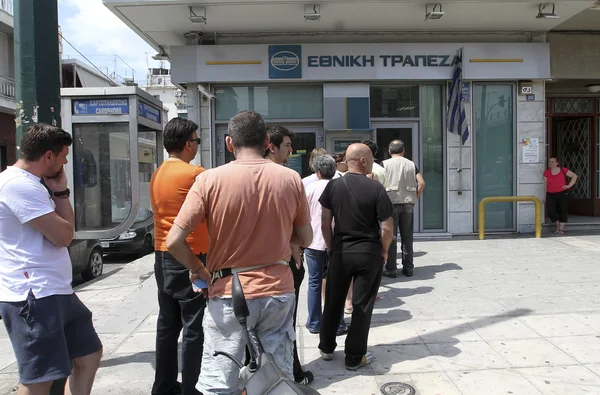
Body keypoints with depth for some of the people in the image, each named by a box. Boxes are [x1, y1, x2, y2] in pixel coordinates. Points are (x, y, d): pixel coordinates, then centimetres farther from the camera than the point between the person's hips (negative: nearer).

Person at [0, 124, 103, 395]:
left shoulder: (29, 184, 17)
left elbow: (59, 230, 20)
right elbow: (64, 235, -17)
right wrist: (61, 191, -7)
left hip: (54, 291, 11)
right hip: (32, 296, -11)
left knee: (90, 354, 17)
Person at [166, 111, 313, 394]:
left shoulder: (209, 180, -11)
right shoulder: (291, 179, -3)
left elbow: (174, 241, -13)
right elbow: (305, 239, 6)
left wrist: (198, 269, 4)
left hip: (229, 293, -2)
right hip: (279, 291, 3)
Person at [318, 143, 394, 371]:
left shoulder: (333, 186, -2)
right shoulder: (376, 188, -12)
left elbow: (325, 223, 0)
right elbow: (386, 228, -12)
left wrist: (332, 248, 11)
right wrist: (384, 251, 3)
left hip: (340, 251, 3)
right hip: (369, 253, -3)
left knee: (333, 301, 17)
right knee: (362, 305, 8)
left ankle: (327, 348, 32)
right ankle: (355, 358, 19)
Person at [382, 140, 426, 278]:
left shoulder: (385, 164, -2)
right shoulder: (411, 164, 7)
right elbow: (421, 183, -1)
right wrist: (415, 199, 8)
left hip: (391, 203, -3)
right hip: (407, 203, 3)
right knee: (407, 237, 10)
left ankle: (391, 269, 6)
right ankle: (408, 268, 16)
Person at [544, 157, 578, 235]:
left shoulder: (563, 170, -1)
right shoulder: (546, 173, 5)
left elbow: (574, 176, 6)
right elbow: (545, 185, 9)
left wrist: (569, 185, -6)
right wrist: (545, 197, 10)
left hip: (562, 193, -1)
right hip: (551, 195, 2)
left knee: (563, 211, 0)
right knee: (550, 211, -8)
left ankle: (561, 229, 12)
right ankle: (558, 225, 18)